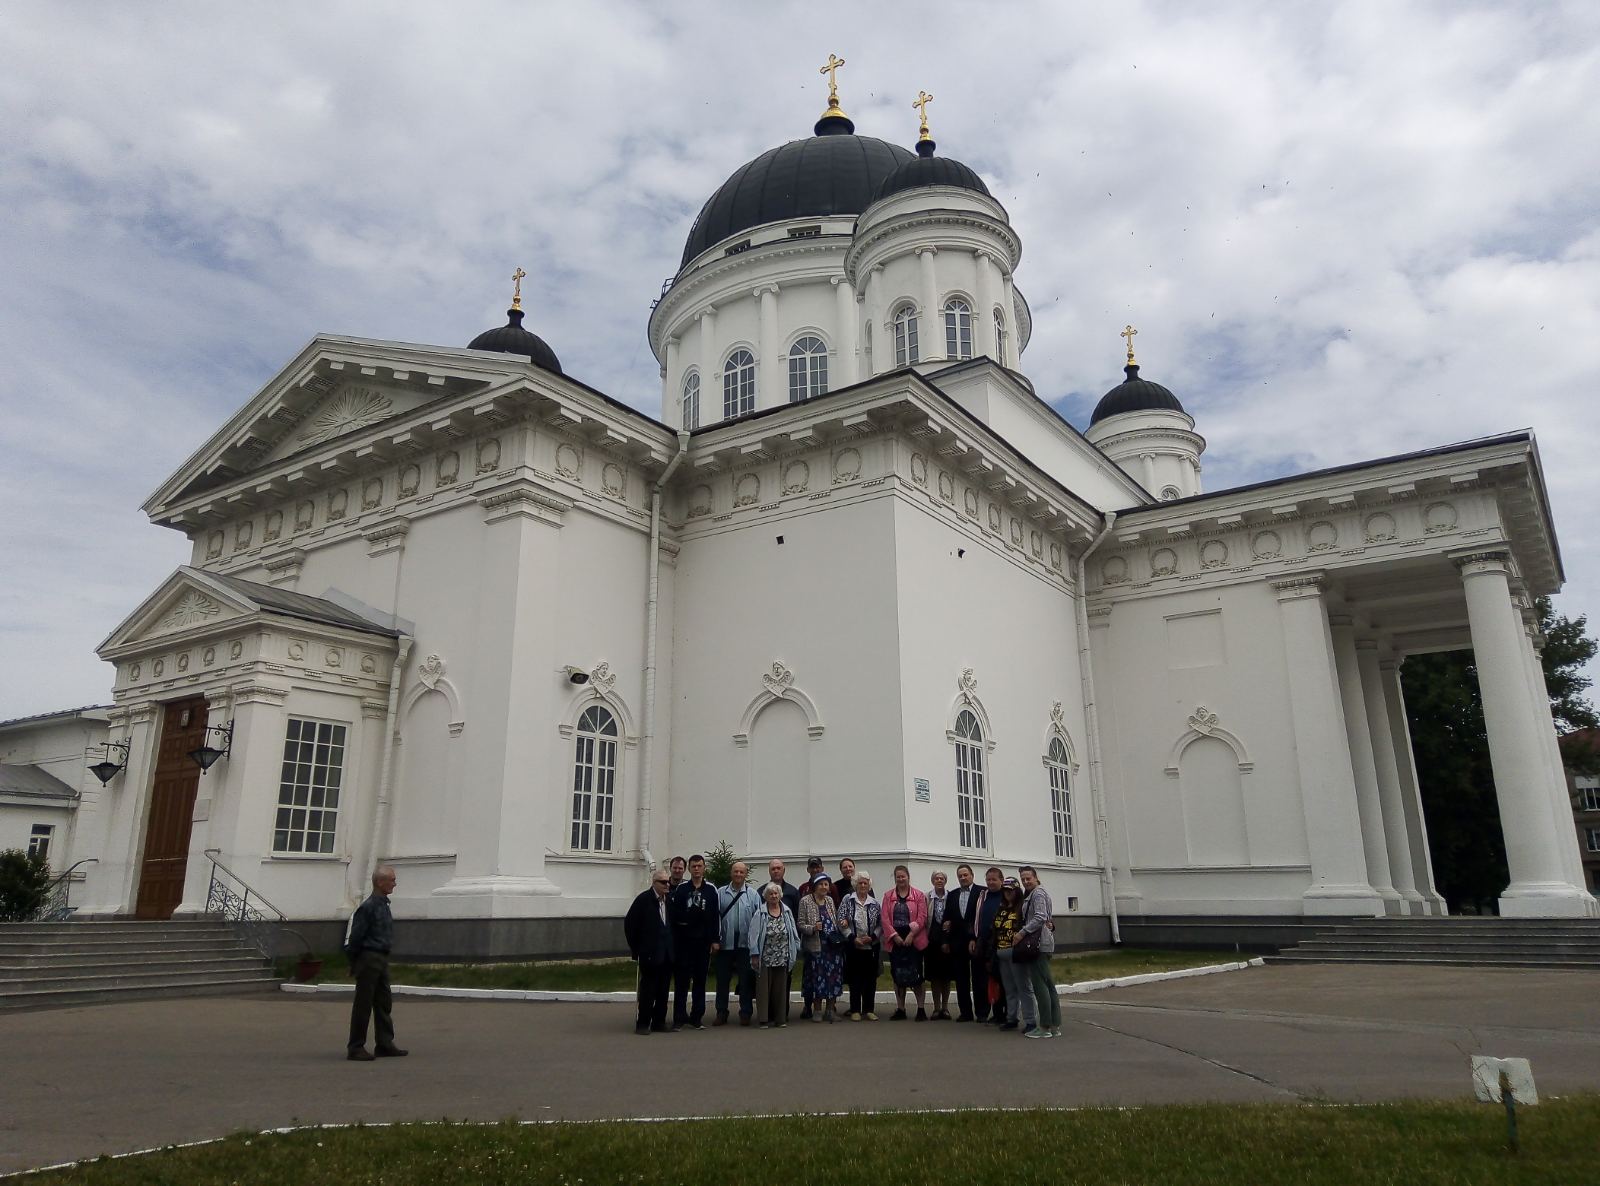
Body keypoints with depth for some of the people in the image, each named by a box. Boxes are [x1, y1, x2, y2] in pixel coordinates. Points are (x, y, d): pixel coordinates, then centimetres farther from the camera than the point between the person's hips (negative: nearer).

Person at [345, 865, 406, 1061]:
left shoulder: (384, 905, 12)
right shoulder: (368, 907, -17)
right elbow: (355, 937, -16)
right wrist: (354, 964, -9)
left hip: (381, 960, 9)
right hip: (369, 959, -9)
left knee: (384, 1004, 11)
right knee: (363, 1006, -1)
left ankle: (385, 1044, 18)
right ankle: (355, 1048, 8)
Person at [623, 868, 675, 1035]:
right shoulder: (644, 899, -8)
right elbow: (629, 923, -6)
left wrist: (673, 947, 10)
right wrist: (636, 948, -4)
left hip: (667, 954, 5)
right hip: (650, 954, -5)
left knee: (663, 990, 8)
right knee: (647, 990, -1)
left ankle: (659, 1022, 17)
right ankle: (642, 1023, 7)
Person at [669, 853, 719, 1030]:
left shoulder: (711, 890, 4)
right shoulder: (681, 888, 2)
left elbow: (716, 916, 3)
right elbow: (672, 913, -1)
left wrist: (715, 939, 0)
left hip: (703, 941, 1)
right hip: (683, 940, -1)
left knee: (700, 980, 7)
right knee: (681, 980, 1)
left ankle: (696, 1017, 15)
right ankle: (679, 1018, 7)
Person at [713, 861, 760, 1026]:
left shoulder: (753, 895, 2)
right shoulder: (721, 893, 2)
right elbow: (715, 917, 2)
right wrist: (715, 939, -4)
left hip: (745, 943, -1)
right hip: (725, 943, 1)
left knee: (746, 980, 6)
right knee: (722, 979, 7)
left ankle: (745, 1013, 16)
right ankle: (721, 1013, 18)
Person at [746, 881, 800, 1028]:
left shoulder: (787, 911, 6)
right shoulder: (759, 913, -4)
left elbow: (793, 933, 9)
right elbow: (754, 935, -6)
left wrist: (795, 950, 5)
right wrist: (755, 954, -10)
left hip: (782, 958, 3)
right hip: (765, 958, -3)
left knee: (781, 988, 9)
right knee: (764, 988, 0)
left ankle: (780, 1018, 17)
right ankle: (763, 1019, 4)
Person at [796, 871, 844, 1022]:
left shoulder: (830, 900, 14)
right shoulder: (805, 901, -2)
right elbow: (800, 924, -5)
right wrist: (813, 928, -21)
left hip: (833, 945, 4)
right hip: (816, 946, -4)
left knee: (834, 978, 2)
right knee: (817, 978, -2)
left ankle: (830, 1010, 13)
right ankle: (817, 1010, 11)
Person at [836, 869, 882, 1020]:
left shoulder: (875, 904, 7)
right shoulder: (847, 901, 0)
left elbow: (880, 924, 5)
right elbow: (841, 922, -5)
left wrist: (872, 937, -9)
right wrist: (853, 938, -12)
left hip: (871, 946, 2)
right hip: (853, 946, -2)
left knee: (871, 978, 5)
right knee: (855, 978, 2)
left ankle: (869, 1009, 15)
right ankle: (855, 1010, 11)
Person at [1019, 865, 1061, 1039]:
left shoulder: (1037, 893, -9)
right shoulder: (1030, 894, 21)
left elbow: (1040, 917, -20)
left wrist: (1022, 932, -18)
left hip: (1038, 944, -10)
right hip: (1044, 943, 10)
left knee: (1039, 985, -8)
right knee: (1048, 984, 10)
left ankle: (1045, 1027, -7)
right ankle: (1055, 1026, 12)